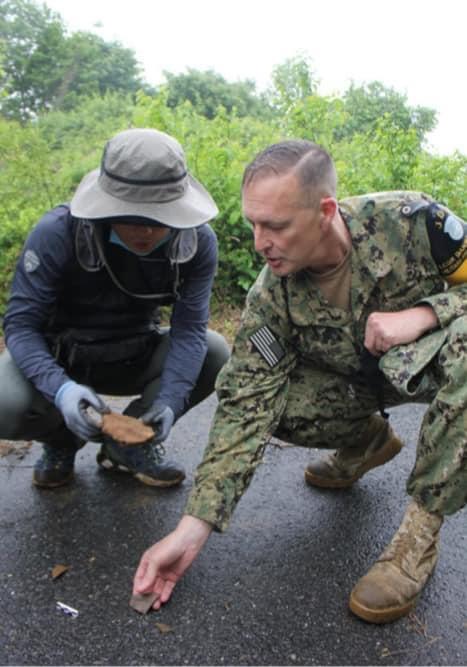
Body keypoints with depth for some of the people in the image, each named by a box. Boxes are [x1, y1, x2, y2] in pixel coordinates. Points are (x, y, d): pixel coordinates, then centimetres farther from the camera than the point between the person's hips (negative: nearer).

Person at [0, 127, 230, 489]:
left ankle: (128, 442, 0)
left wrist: (169, 401, -37)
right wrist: (60, 388, -44)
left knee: (217, 355, -22)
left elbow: (190, 328, -20)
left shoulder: (197, 241, -20)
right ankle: (62, 440, 7)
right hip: (59, 354, -2)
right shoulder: (57, 233, -27)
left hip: (135, 355, 3)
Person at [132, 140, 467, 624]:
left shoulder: (411, 220, -26)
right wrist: (191, 529, -29)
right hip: (356, 379, 3)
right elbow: (245, 410, -23)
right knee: (267, 396, -22)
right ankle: (368, 442, 10)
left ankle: (420, 531, -23)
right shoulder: (271, 299, -21)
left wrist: (423, 313, -35)